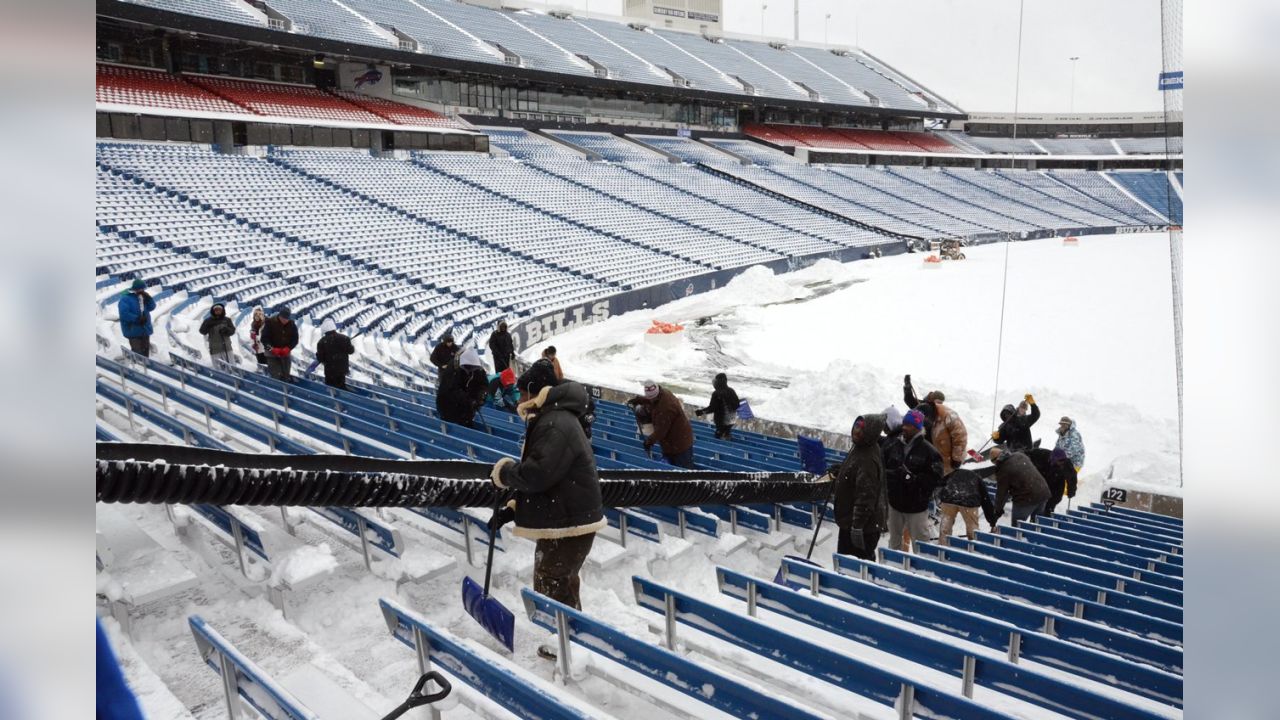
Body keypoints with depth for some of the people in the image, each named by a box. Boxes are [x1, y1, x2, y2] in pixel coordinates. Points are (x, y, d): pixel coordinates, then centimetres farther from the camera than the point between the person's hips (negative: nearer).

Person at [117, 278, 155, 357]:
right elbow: (124, 314, -22)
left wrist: (148, 298, -7)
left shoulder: (143, 297, 10)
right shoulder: (125, 299, -13)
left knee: (145, 352, 15)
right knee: (137, 354, -11)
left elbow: (152, 307, 9)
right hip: (133, 331, -8)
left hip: (145, 330, 8)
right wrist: (138, 319, -22)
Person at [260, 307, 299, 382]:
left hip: (286, 353, 3)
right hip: (272, 353, -3)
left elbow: (295, 340, 4)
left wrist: (288, 348, -13)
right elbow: (264, 338, -8)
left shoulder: (292, 325, -3)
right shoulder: (270, 323, -12)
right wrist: (272, 349, -19)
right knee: (275, 376, -12)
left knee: (286, 376, 4)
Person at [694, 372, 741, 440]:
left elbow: (712, 408, -22)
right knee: (728, 435, 23)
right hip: (731, 419, 7)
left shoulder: (716, 394, -20)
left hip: (721, 420, -7)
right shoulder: (731, 391, 1)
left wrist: (700, 412, -16)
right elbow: (737, 404, 8)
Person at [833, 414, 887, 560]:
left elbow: (866, 495, -29)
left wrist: (857, 525, -28)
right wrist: (838, 473, 12)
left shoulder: (869, 460, -27)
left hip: (865, 525, -11)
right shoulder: (860, 448, 6)